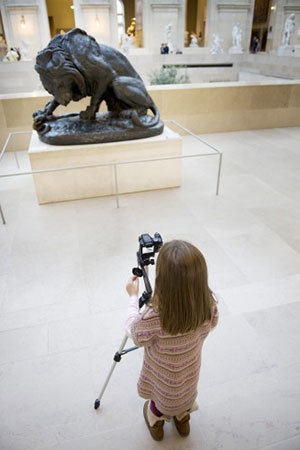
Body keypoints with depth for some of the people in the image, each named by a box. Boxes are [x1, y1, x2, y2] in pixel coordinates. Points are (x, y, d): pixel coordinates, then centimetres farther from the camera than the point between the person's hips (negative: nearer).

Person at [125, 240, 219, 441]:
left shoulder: (154, 317, -43)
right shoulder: (209, 305, -31)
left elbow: (136, 336, -21)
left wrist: (134, 296, -12)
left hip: (163, 378, -3)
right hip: (190, 372, 3)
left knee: (161, 395, 31)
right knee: (184, 393, 35)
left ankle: (156, 420, 58)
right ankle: (182, 418, 61)